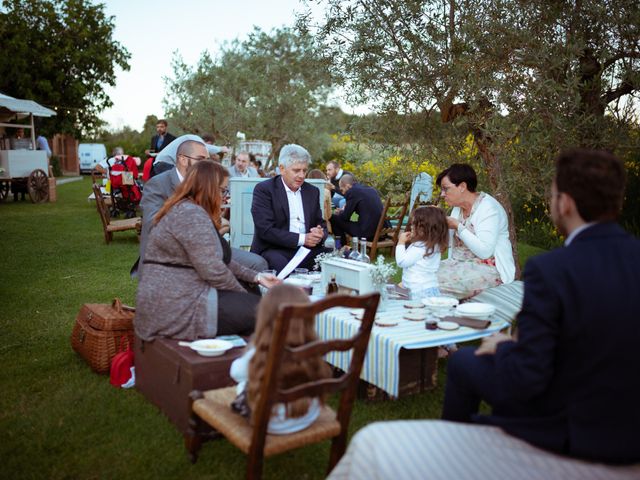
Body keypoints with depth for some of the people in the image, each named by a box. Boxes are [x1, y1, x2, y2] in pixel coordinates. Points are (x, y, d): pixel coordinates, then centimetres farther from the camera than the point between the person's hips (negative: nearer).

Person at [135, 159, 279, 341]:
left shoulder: (185, 210, 17)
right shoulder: (192, 215, -16)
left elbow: (219, 260, 17)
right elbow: (213, 271, -21)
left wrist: (256, 277, 10)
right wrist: (244, 295, -5)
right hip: (177, 309, -10)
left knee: (255, 302, 10)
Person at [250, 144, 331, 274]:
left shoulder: (312, 191, 16)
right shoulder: (263, 189, -2)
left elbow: (321, 224, 18)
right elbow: (265, 230, -11)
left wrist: (320, 234, -8)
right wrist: (302, 239, -16)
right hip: (274, 249, -5)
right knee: (280, 263, -38)